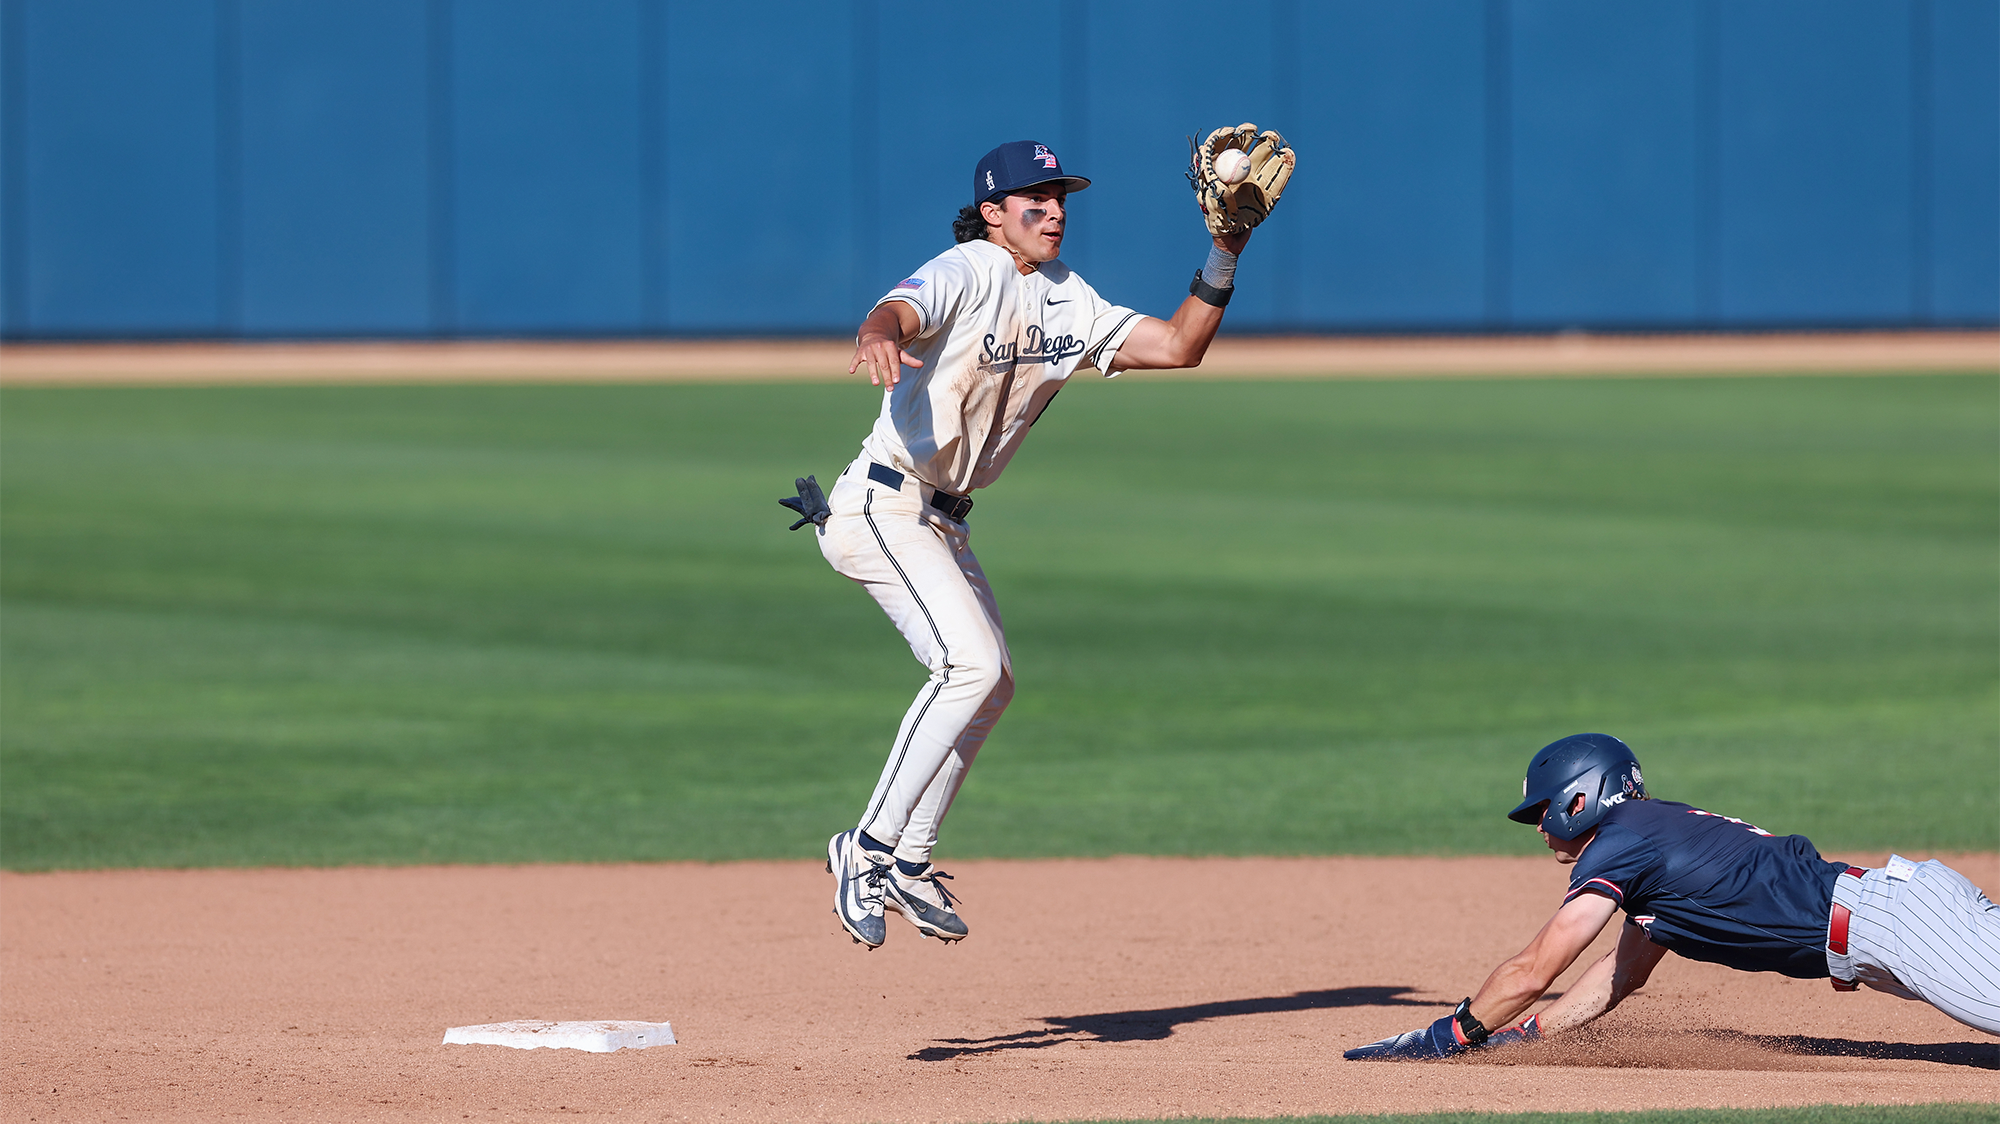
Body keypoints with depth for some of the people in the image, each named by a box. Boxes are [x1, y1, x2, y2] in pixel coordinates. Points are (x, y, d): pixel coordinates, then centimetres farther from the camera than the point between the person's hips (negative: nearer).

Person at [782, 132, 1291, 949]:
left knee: (989, 683, 16)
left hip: (942, 520, 10)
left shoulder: (1065, 302, 9)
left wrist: (1224, 258, -6)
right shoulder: (966, 274, -15)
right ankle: (869, 848, -16)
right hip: (884, 506, -10)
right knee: (971, 664, -22)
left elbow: (1176, 346, 6)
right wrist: (880, 336, -60)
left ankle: (909, 865, 27)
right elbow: (901, 308, -36)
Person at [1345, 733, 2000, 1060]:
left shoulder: (1620, 843, -4)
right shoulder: (1663, 832, 25)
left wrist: (1448, 1037, 10)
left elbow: (1533, 973, -1)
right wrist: (1519, 1035, 30)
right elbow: (1625, 972, 35)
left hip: (1887, 920, -9)